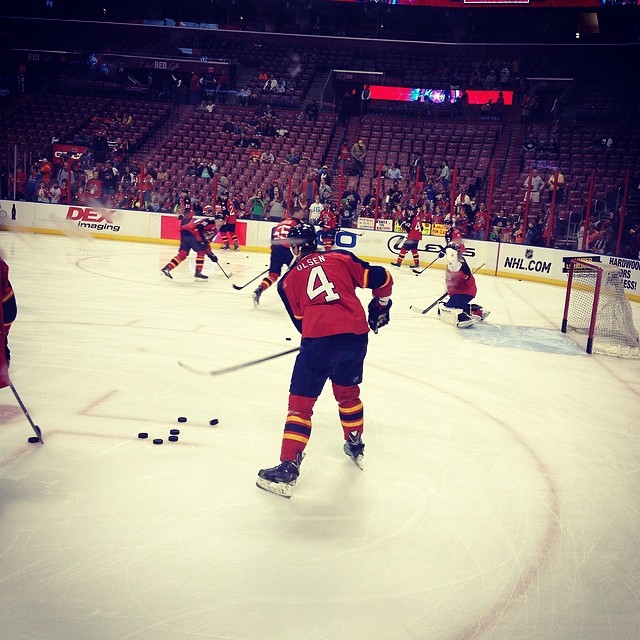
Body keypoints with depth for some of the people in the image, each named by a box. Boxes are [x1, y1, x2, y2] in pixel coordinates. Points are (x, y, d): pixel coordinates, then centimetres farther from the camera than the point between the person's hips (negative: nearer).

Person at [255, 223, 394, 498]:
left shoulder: (288, 280, 15)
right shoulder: (341, 258, 16)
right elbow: (381, 278, 11)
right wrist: (381, 305, 28)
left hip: (318, 339, -3)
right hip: (356, 334, 3)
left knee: (300, 402, 6)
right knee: (347, 390, 28)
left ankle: (288, 468, 0)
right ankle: (355, 446, 42)